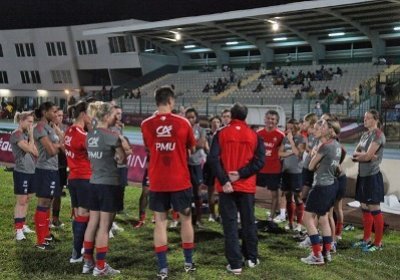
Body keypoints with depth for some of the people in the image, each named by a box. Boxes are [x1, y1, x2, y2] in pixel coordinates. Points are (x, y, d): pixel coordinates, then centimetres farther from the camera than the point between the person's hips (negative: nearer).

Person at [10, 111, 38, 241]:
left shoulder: (27, 134, 13)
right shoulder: (16, 134, -11)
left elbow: (36, 152, 9)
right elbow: (29, 149, -19)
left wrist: (31, 135, 3)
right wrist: (31, 135, -10)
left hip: (31, 171, 8)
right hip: (21, 172, -8)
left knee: (26, 200, 14)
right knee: (21, 201, -4)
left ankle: (22, 225, 24)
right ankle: (18, 229, 1)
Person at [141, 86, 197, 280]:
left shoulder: (146, 125, -4)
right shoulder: (183, 123, -7)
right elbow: (192, 149, 8)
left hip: (157, 182, 1)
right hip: (180, 181, -1)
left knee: (160, 222, 7)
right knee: (186, 219, 15)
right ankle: (188, 262, 25)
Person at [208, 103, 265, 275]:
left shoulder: (222, 133, -1)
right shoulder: (254, 135, 3)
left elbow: (213, 159, -11)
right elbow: (260, 161, -6)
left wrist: (224, 181, -12)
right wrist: (241, 174, -9)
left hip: (227, 186, -2)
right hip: (247, 186, 2)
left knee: (230, 224, 2)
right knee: (248, 222, 15)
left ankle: (235, 263, 1)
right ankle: (252, 258, 26)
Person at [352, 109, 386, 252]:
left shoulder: (378, 135, -13)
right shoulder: (365, 135, 13)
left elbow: (367, 156, -20)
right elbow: (355, 154, 6)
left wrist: (358, 155, -2)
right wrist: (363, 155, -14)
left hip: (373, 176, -9)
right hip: (363, 175, 9)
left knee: (374, 209, -3)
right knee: (365, 208, 14)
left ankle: (378, 243, 5)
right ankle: (366, 239, 24)